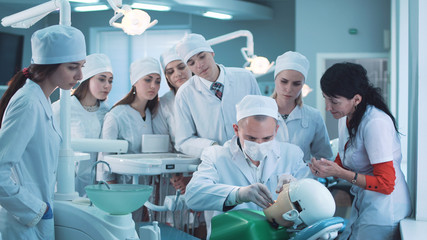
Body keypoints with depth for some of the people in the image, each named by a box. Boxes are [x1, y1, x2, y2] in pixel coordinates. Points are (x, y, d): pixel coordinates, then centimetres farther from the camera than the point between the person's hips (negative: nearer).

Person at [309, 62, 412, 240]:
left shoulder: (375, 123, -23)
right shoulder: (345, 118, 3)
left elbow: (386, 184, -22)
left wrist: (339, 172, -26)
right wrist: (326, 166, -7)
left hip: (384, 210, -8)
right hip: (361, 205, 8)